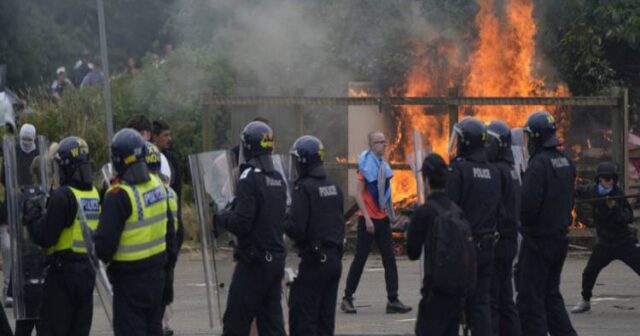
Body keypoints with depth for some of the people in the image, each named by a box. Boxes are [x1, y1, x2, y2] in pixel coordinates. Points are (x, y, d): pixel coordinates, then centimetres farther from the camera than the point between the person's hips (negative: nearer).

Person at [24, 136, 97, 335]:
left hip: (63, 272, -7)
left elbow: (44, 237, -18)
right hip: (88, 271, 7)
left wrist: (32, 214, -1)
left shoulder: (63, 196, -17)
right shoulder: (95, 194, 6)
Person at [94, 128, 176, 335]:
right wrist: (169, 255, 22)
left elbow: (105, 241, -20)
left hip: (130, 276, -7)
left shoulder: (119, 196, -21)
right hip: (156, 270, 7)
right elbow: (168, 226, 12)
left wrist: (102, 256, 1)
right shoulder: (157, 185, 2)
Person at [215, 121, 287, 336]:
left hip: (254, 261, -8)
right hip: (276, 258, 8)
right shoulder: (278, 179, 10)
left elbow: (241, 223, -20)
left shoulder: (250, 178, -15)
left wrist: (220, 217, 0)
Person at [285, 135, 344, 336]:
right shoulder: (334, 187, 10)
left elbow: (296, 228, -20)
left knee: (302, 319, -4)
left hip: (314, 261, -8)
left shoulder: (304, 188, -14)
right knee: (325, 318, 11)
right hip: (334, 258, 8)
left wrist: (283, 224, -1)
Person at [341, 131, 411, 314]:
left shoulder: (384, 165, 9)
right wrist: (367, 218, -19)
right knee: (360, 259, -1)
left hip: (382, 218, 7)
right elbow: (358, 194, -15)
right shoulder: (366, 165, -12)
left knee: (390, 260, 1)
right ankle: (347, 299, 9)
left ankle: (393, 300, 1)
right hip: (368, 219, -7)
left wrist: (389, 212, 13)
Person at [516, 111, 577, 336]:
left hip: (538, 239, -8)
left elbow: (527, 205, -22)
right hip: (560, 237, 8)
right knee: (551, 294, 19)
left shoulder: (539, 164, -19)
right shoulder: (566, 163, 7)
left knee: (530, 299, -2)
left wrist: (524, 223, -4)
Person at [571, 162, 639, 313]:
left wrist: (614, 208, -31)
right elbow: (577, 191, 17)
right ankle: (585, 301, 26)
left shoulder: (618, 194, -14)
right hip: (604, 243, 4)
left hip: (624, 242, -4)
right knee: (589, 273, 5)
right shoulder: (591, 191, -4)